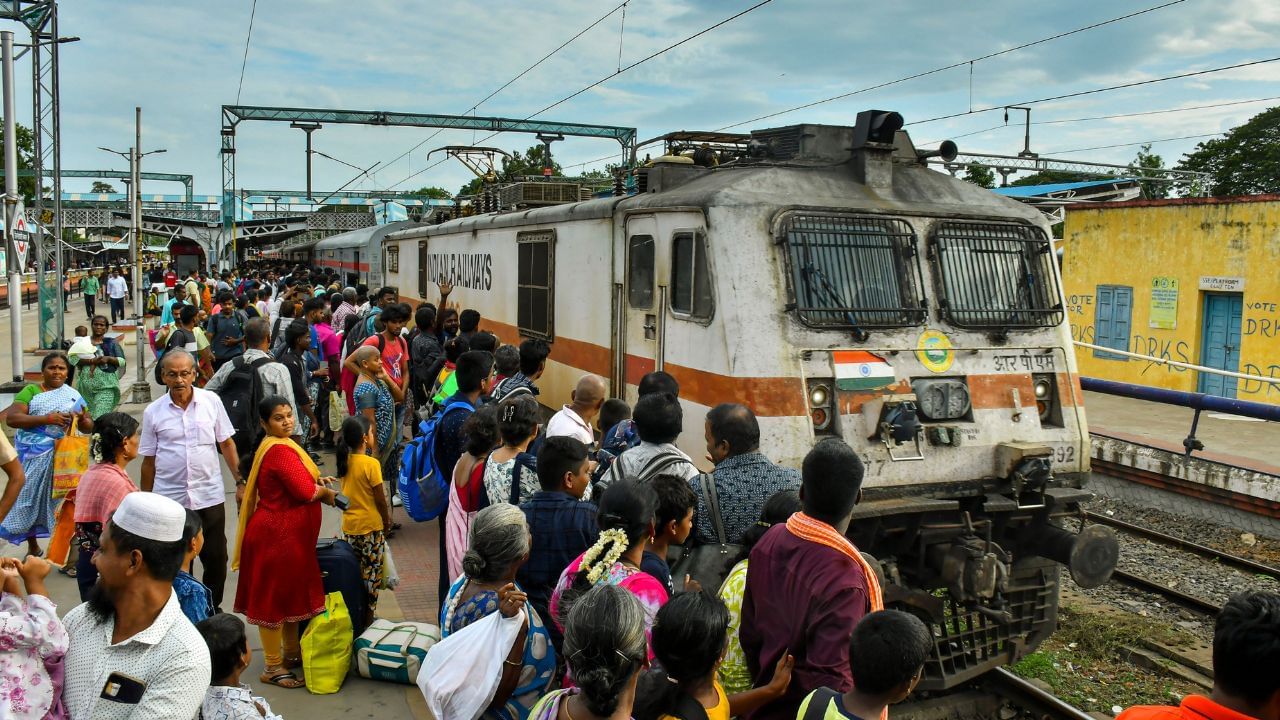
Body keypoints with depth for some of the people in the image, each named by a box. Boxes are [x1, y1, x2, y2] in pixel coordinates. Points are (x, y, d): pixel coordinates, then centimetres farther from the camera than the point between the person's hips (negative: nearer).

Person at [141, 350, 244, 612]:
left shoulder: (211, 401, 0)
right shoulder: (153, 411, 0)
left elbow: (226, 444, 6)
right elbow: (149, 461, 5)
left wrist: (240, 482, 1)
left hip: (209, 495, 0)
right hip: (169, 499, 0)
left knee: (216, 560, 7)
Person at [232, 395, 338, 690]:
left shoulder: (280, 445, 10)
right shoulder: (279, 450, -23)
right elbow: (306, 492, -26)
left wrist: (316, 481, 1)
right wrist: (326, 492, -6)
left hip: (289, 533, 11)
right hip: (277, 534, -11)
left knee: (292, 592, 21)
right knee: (275, 597, 2)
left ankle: (291, 652, 37)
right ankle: (272, 667, 15)